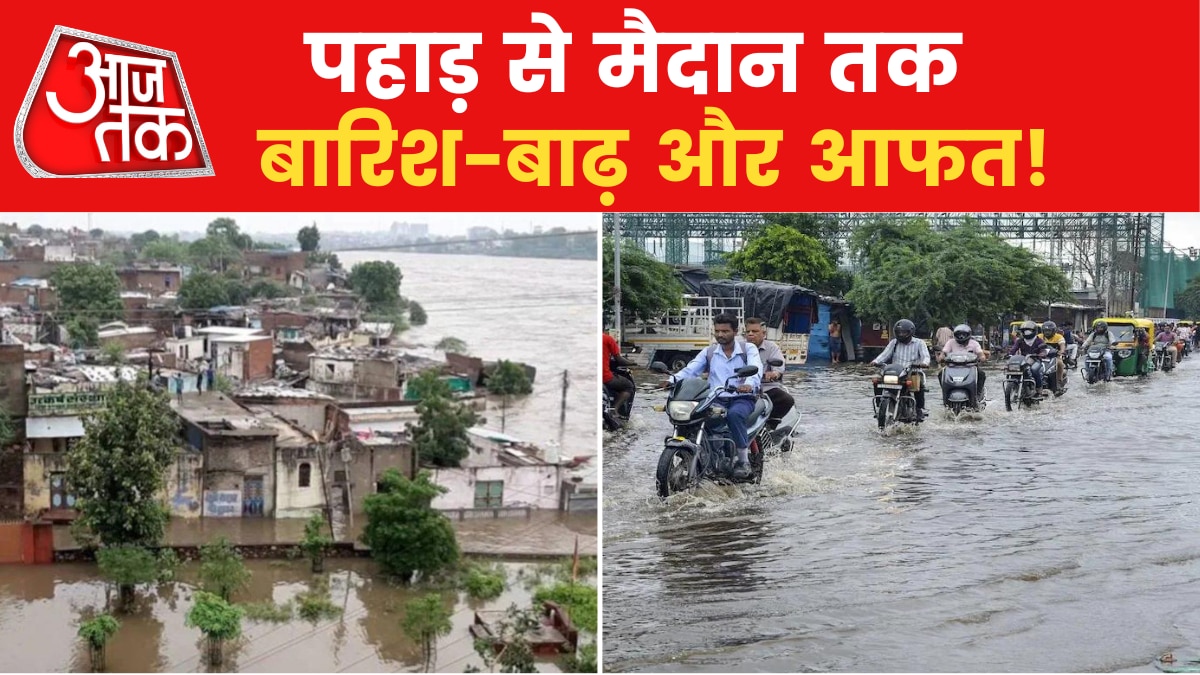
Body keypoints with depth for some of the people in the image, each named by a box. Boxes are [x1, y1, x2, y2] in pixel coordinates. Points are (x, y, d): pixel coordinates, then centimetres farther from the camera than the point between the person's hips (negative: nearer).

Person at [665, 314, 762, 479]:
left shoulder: (748, 349, 5)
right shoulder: (708, 352, 15)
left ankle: (744, 460, -24)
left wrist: (749, 384, -39)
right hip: (715, 399, 3)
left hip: (742, 398, -3)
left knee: (734, 414, -38)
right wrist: (673, 379, -21)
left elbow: (755, 369, -15)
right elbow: (691, 369, 1)